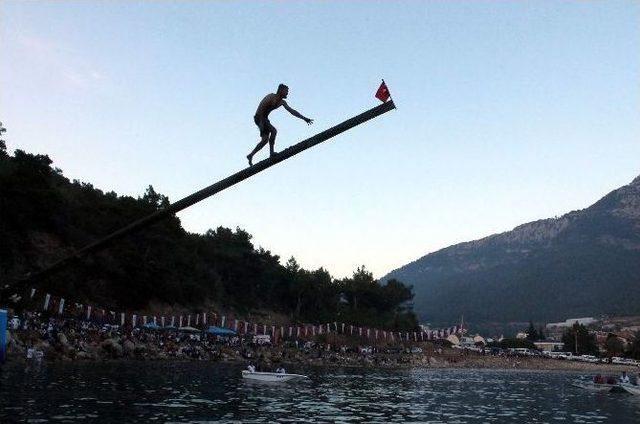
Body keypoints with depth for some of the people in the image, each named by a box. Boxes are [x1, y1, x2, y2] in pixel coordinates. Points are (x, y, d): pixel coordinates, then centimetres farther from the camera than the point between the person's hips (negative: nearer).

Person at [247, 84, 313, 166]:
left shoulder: (282, 102, 7)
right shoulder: (271, 97, -16)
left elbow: (292, 111, 9)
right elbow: (261, 107, -23)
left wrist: (304, 118, 4)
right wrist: (261, 122, -30)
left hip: (264, 118, 9)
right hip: (259, 117, -9)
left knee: (265, 140, 6)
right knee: (273, 131, -24)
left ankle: (250, 155, 14)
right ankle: (271, 152, -22)